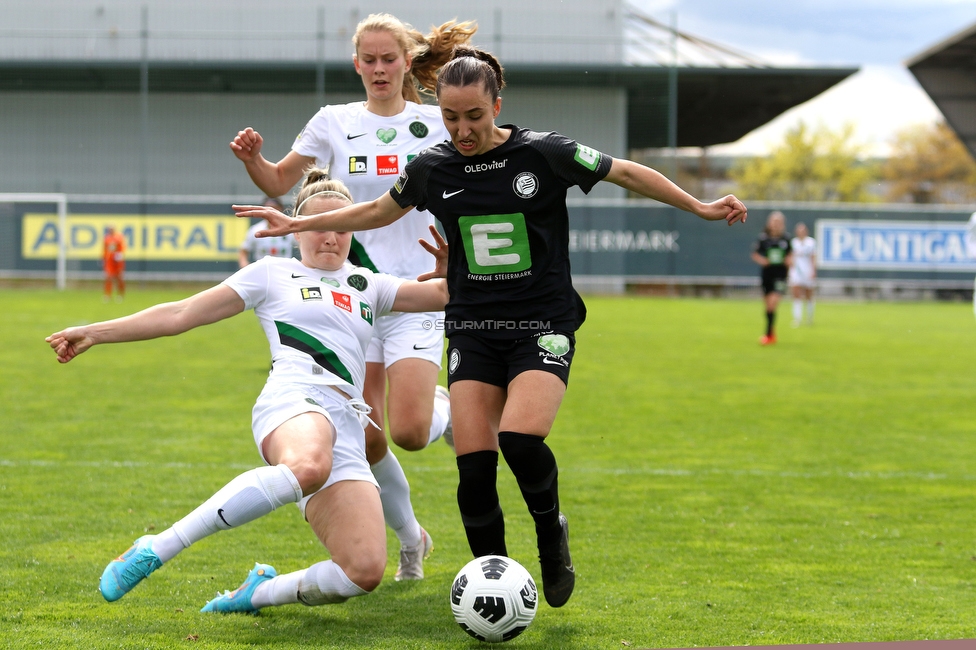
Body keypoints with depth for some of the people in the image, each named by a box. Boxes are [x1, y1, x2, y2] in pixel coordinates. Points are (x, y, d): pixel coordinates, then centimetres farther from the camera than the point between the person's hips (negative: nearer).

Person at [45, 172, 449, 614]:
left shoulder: (366, 286, 29)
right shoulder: (272, 274, 18)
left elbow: (444, 295, 30)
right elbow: (181, 315, 16)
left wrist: (448, 264, 7)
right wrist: (97, 333, 10)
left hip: (347, 426, 5)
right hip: (293, 399, -5)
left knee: (365, 572, -19)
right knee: (308, 465, -46)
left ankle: (259, 592, 9)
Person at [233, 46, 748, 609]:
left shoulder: (545, 154, -9)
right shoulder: (431, 169, 2)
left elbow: (627, 173, 1)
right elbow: (380, 211, 20)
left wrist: (700, 207, -2)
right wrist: (300, 224, 22)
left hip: (544, 325, -3)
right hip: (473, 329, 3)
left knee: (520, 438, -26)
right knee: (473, 462, -10)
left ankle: (551, 532, 4)